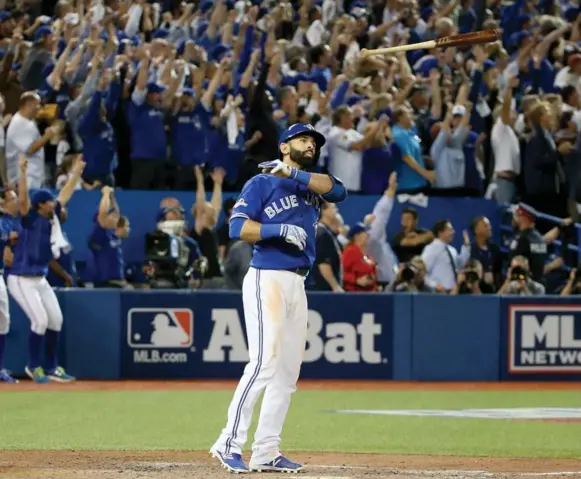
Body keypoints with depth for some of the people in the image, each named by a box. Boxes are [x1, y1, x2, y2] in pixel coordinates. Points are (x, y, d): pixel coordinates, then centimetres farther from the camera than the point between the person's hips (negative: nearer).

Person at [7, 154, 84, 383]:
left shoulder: (52, 217, 5)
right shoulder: (30, 218, -15)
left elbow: (64, 195, 18)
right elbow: (23, 199, -32)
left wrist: (77, 173, 21)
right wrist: (23, 172, -44)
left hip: (40, 279, 8)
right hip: (22, 280, -8)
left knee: (56, 319, 8)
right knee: (40, 320, -13)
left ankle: (51, 367, 19)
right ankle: (33, 366, 5)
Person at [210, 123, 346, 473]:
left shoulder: (312, 185, 17)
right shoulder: (261, 184, 0)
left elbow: (337, 189, -5)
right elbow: (238, 227, -11)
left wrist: (293, 173, -15)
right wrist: (281, 229, -20)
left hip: (298, 285, 7)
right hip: (267, 280, -7)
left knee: (289, 371, 5)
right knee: (265, 363, -17)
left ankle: (266, 452, 7)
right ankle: (230, 443, -16)